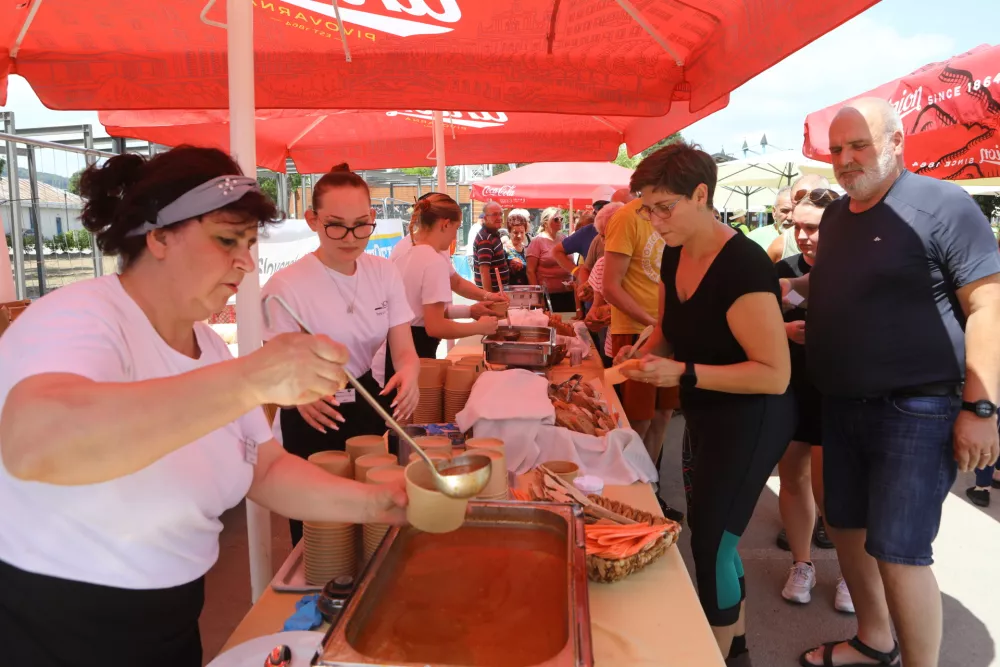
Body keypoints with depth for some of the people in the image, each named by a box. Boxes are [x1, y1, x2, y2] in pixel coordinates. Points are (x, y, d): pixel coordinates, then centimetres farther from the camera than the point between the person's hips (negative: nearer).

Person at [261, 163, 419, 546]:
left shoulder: (384, 272, -3)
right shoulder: (286, 286, -17)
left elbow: (404, 350, -4)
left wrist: (409, 373, -28)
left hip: (367, 410, 4)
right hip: (312, 424, -4)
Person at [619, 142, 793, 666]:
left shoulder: (743, 265, -26)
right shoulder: (675, 255, 0)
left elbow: (775, 375, -26)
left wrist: (683, 372, -31)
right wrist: (648, 352, -5)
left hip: (750, 422, -8)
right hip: (706, 415, 9)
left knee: (710, 541, 0)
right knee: (715, 533, 19)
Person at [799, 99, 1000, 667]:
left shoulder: (942, 204, -11)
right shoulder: (836, 215, 10)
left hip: (916, 411, -7)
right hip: (842, 406, 8)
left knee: (898, 553, -5)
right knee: (847, 527, 16)